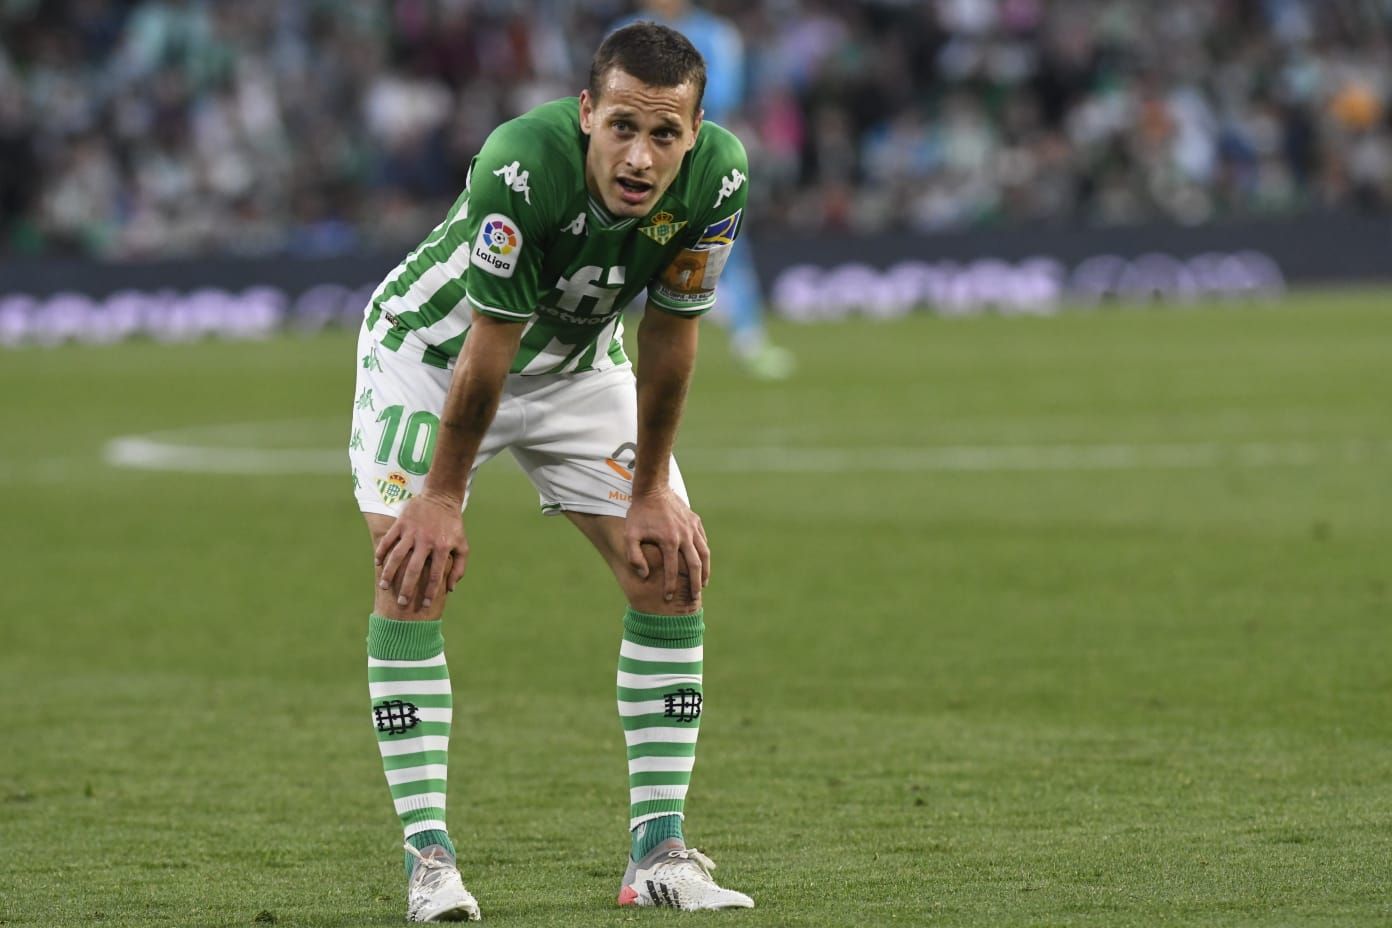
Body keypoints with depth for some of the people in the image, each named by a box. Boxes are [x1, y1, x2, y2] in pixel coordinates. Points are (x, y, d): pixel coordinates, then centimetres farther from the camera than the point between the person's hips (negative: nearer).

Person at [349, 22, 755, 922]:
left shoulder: (719, 174, -28)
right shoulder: (522, 167, -40)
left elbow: (670, 336, -13)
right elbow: (487, 348, -29)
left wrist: (652, 491, -6)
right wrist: (442, 498, -20)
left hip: (579, 360, 4)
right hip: (432, 348, -4)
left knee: (672, 570, -5)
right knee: (414, 572, -18)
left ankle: (658, 850, 1)